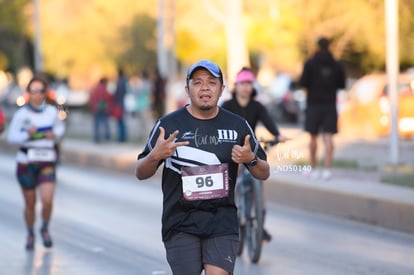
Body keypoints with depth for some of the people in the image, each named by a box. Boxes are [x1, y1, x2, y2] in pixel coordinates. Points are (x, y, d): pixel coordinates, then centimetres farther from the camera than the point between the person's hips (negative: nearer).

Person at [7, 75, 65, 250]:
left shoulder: (52, 111, 0)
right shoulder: (21, 114, -8)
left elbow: (60, 127, 18)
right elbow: (11, 137, -6)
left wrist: (55, 135, -4)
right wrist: (27, 134, -23)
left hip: (47, 162, 1)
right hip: (26, 163, -1)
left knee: (47, 200, -15)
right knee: (30, 203, 9)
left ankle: (45, 229, 14)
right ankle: (30, 234, 34)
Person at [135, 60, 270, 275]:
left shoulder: (237, 125, 5)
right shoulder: (168, 125, -1)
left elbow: (263, 174, 11)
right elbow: (141, 174, 2)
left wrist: (251, 159, -11)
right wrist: (155, 155, -19)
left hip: (222, 222, 1)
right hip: (180, 224, -1)